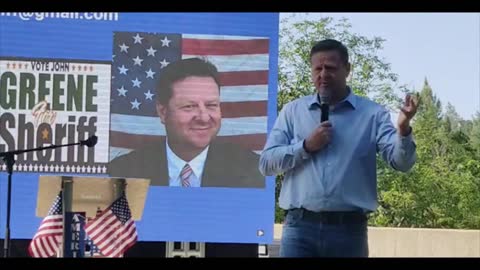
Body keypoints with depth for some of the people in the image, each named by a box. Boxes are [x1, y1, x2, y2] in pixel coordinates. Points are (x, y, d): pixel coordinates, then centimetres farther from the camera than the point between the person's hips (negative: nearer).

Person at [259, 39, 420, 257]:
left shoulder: (372, 114, 5)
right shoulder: (293, 111, 10)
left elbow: (401, 162, -6)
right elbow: (266, 163, 5)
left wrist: (403, 130, -27)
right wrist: (306, 147, -8)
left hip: (349, 228, 0)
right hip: (301, 226, 0)